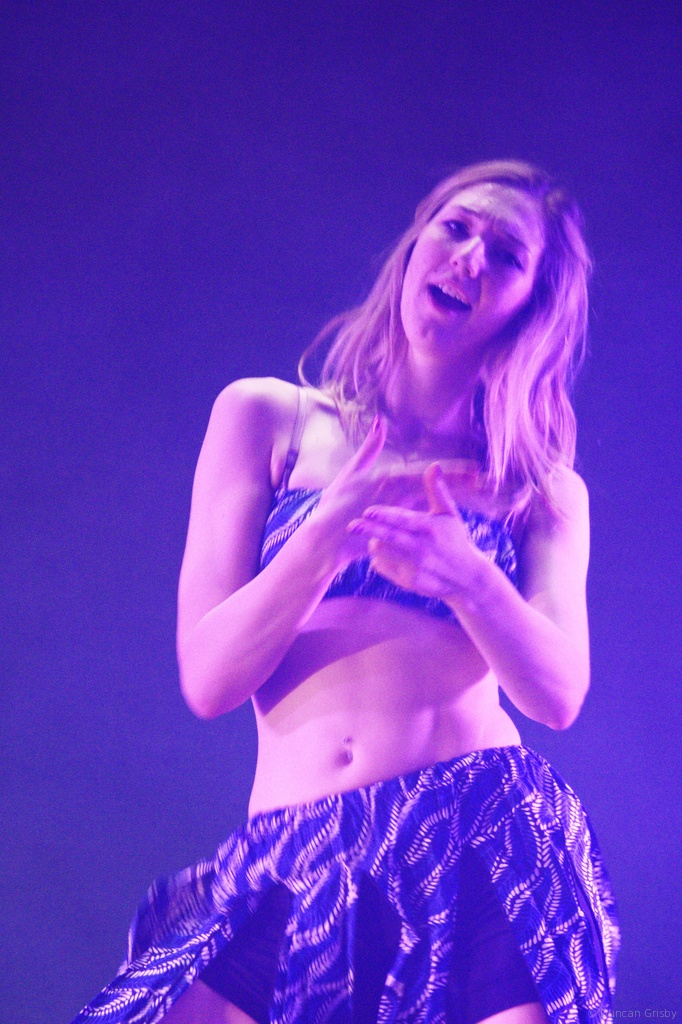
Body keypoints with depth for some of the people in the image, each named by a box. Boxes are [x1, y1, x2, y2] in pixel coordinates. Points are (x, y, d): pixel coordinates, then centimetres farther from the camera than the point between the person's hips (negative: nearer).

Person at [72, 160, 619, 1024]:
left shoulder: (544, 491, 14)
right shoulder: (264, 419, 11)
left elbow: (557, 693, -1)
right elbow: (207, 678, 2)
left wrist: (465, 577, -20)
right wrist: (325, 538, -14)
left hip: (490, 859, 0)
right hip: (290, 879, 0)